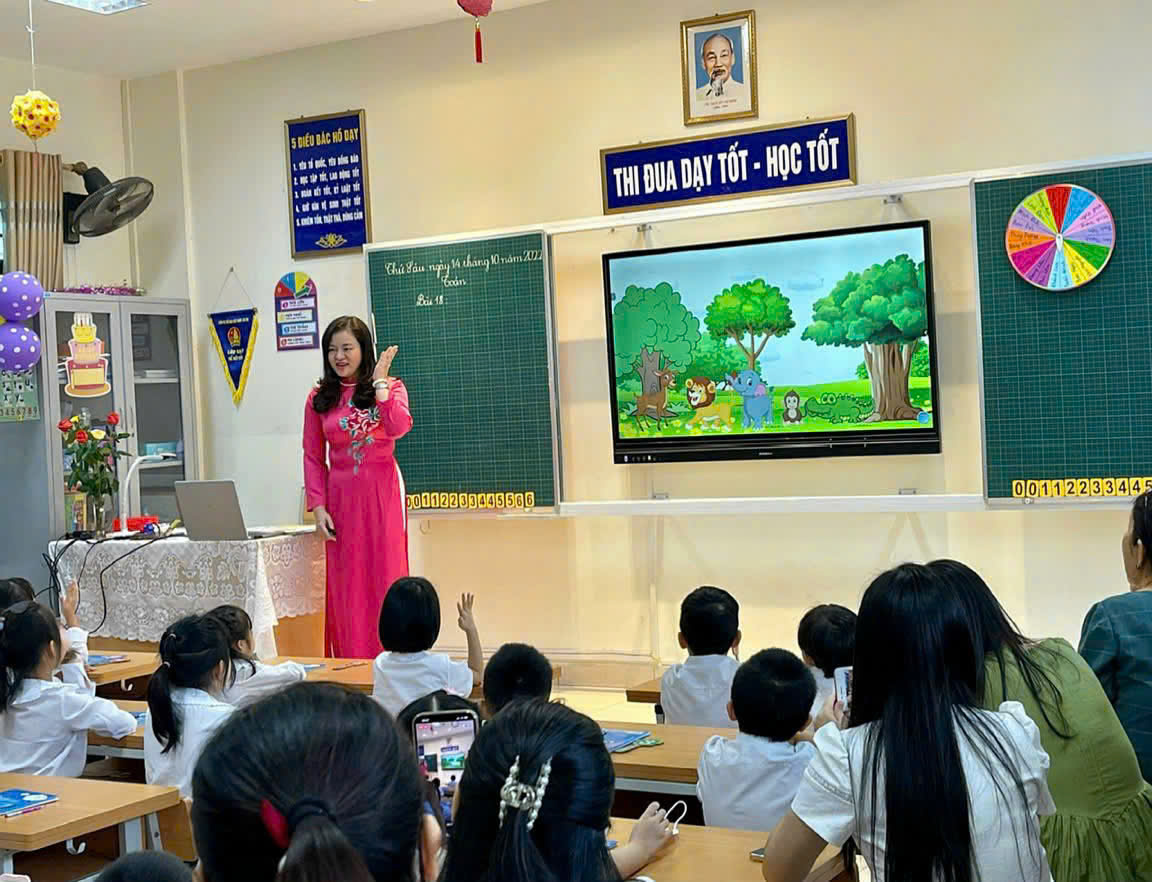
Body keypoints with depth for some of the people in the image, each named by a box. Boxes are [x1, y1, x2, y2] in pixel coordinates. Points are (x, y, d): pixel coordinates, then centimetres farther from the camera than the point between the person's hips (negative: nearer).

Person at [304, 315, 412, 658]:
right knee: (346, 586, 2)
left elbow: (398, 427, -17)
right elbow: (313, 458, 7)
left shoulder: (391, 388, 4)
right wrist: (318, 507, -2)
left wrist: (379, 383, -13)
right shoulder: (319, 399, 8)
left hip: (382, 493, -2)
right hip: (341, 497, 2)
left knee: (386, 578, -3)